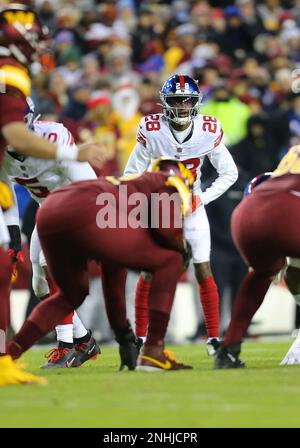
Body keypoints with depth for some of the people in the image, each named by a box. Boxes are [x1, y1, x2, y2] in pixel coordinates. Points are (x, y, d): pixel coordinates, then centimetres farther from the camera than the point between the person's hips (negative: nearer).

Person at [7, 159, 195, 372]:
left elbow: (113, 276, 44)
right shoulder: (171, 183, 21)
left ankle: (8, 352, 24)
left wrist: (124, 336, 50)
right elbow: (167, 227, -2)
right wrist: (182, 247, 23)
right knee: (170, 262, 9)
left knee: (72, 294, 34)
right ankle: (153, 353, 4)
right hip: (84, 213, -8)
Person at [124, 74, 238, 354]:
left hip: (192, 206, 1)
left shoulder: (208, 131, -16)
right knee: (149, 271, -4)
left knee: (203, 271, -6)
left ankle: (214, 338, -1)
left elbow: (229, 173, -5)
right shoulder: (151, 131, -19)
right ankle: (140, 338, 6)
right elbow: (132, 175, -9)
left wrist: (203, 198, -15)